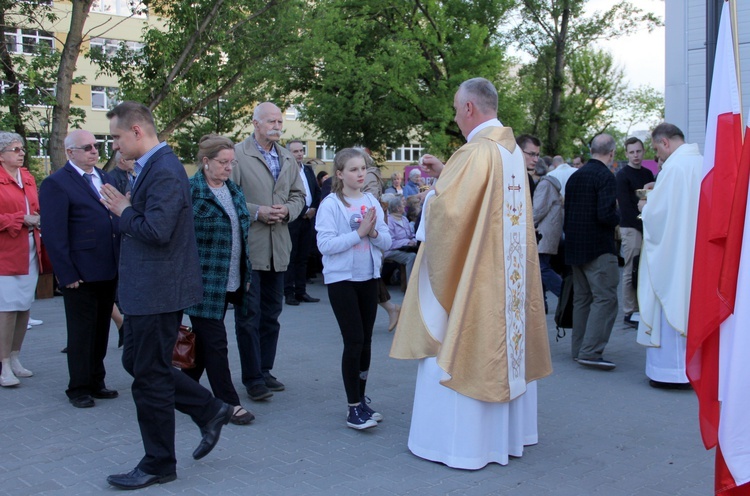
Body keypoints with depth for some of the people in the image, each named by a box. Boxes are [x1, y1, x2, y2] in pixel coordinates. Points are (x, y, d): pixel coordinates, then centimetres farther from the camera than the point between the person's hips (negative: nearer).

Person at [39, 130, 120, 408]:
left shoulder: (106, 179, 14)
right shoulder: (56, 184, -8)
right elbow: (54, 234, -13)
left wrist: (122, 263, 8)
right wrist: (67, 275, -17)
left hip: (109, 272, 7)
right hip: (81, 275, -6)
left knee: (101, 331, 15)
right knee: (81, 333, 5)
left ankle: (96, 382, 27)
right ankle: (79, 388, 17)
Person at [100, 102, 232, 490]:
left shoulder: (164, 171, -20)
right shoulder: (152, 166, 13)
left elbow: (157, 230, -28)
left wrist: (123, 211, -13)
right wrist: (127, 209, 2)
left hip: (157, 293, -11)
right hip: (149, 289, 11)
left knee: (149, 377, 2)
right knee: (136, 362, 20)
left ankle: (158, 465, 18)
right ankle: (209, 411, 27)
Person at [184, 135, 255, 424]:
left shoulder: (234, 191, 12)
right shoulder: (190, 191, -11)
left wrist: (245, 276, 17)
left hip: (229, 282, 7)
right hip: (204, 281, -7)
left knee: (204, 341, 16)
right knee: (214, 342, -2)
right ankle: (228, 403, 5)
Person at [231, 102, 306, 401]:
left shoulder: (288, 158, 15)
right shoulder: (237, 154, -6)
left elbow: (298, 194, 16)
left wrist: (287, 210, -3)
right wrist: (256, 212, -17)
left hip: (278, 247, 7)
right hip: (248, 246, -6)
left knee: (271, 313, 13)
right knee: (249, 314, -3)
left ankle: (265, 370, 25)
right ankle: (253, 378, 5)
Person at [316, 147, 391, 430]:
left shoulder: (372, 202, 6)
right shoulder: (331, 204, -8)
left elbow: (386, 242, 5)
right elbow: (325, 244, -18)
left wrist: (374, 232, -15)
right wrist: (359, 233, -19)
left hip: (369, 277, 5)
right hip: (341, 279, -5)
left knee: (365, 341, 11)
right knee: (354, 341, -7)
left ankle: (361, 400, 25)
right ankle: (353, 408, 2)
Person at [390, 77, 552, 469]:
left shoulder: (477, 151, -18)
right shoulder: (512, 149, 9)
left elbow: (447, 209, -22)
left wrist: (433, 189, -2)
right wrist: (444, 173, 13)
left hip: (472, 273, -9)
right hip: (509, 273, 9)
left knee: (458, 350, 1)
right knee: (502, 346, 15)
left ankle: (461, 440, 9)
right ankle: (506, 431, 26)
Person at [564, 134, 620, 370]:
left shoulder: (575, 176, 12)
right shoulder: (605, 176, -13)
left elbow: (567, 212, 16)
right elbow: (606, 214, -22)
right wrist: (618, 217, -2)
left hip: (575, 247, 8)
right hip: (599, 248, -8)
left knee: (582, 298, 14)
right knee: (605, 299, -7)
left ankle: (579, 349, 19)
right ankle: (591, 352, -13)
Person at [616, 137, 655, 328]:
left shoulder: (648, 174, 15)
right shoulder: (622, 176, -4)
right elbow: (626, 206, -10)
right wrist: (642, 225, -15)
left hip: (647, 227, 6)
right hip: (631, 228, -6)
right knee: (631, 271, -4)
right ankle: (629, 312, 2)